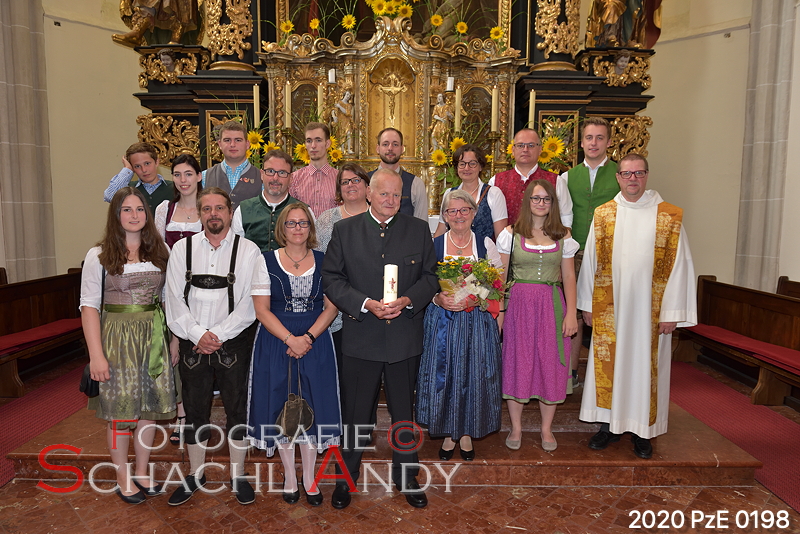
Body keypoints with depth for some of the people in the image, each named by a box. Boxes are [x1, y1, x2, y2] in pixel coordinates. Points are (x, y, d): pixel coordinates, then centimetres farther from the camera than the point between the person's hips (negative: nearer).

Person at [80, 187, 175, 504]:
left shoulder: (160, 252, 6)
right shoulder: (99, 256, -4)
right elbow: (89, 307, -7)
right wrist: (96, 355, -12)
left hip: (154, 337, 3)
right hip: (117, 337, -3)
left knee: (150, 406, 9)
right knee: (120, 410, 4)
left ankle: (142, 473, 28)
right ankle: (123, 480, 23)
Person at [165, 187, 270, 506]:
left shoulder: (248, 250, -3)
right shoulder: (182, 249, 4)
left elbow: (253, 301, -11)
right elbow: (174, 299, -1)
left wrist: (219, 335, -15)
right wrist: (198, 334, -11)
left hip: (233, 343, -2)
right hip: (193, 343, 2)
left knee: (237, 408, 7)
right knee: (195, 410, 13)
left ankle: (238, 475, 25)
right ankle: (195, 474, 32)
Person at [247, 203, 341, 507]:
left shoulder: (323, 261, 4)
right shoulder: (267, 261, -1)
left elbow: (331, 307, 0)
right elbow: (262, 309, -6)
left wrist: (308, 338, -14)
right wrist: (290, 339, -16)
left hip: (315, 343, 1)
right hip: (276, 343, -1)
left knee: (312, 407, 6)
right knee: (281, 407, 6)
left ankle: (309, 478, 21)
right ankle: (289, 477, 24)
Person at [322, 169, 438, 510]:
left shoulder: (419, 230, 4)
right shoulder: (344, 230, 1)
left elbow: (430, 277, 3)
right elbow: (331, 279, -4)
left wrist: (407, 301, -15)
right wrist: (366, 304, -17)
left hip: (405, 337, 1)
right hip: (360, 338, -1)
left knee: (404, 410, 16)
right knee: (355, 412, 12)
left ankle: (406, 477, 35)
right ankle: (347, 478, 32)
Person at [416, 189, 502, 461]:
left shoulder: (485, 244, 3)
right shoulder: (433, 245, 1)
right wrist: (438, 298, -17)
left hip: (478, 321, 1)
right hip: (442, 321, 0)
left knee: (473, 375, 6)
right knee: (444, 375, 4)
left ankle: (467, 433, 26)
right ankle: (449, 433, 24)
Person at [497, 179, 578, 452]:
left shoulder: (562, 236, 6)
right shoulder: (511, 233, 2)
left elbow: (569, 277, 6)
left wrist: (571, 314, -2)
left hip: (552, 306, 1)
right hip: (518, 304, -1)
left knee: (551, 364, 6)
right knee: (517, 363, 5)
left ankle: (547, 428, 23)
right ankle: (516, 427, 20)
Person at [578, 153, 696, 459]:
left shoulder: (669, 216, -2)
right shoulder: (603, 214, 4)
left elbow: (679, 265, -3)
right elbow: (590, 260, 6)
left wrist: (671, 311, -7)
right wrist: (588, 304, 4)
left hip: (648, 308, -1)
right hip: (610, 307, 2)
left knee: (644, 365, 7)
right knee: (608, 364, 7)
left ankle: (642, 429, 22)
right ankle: (610, 424, 22)